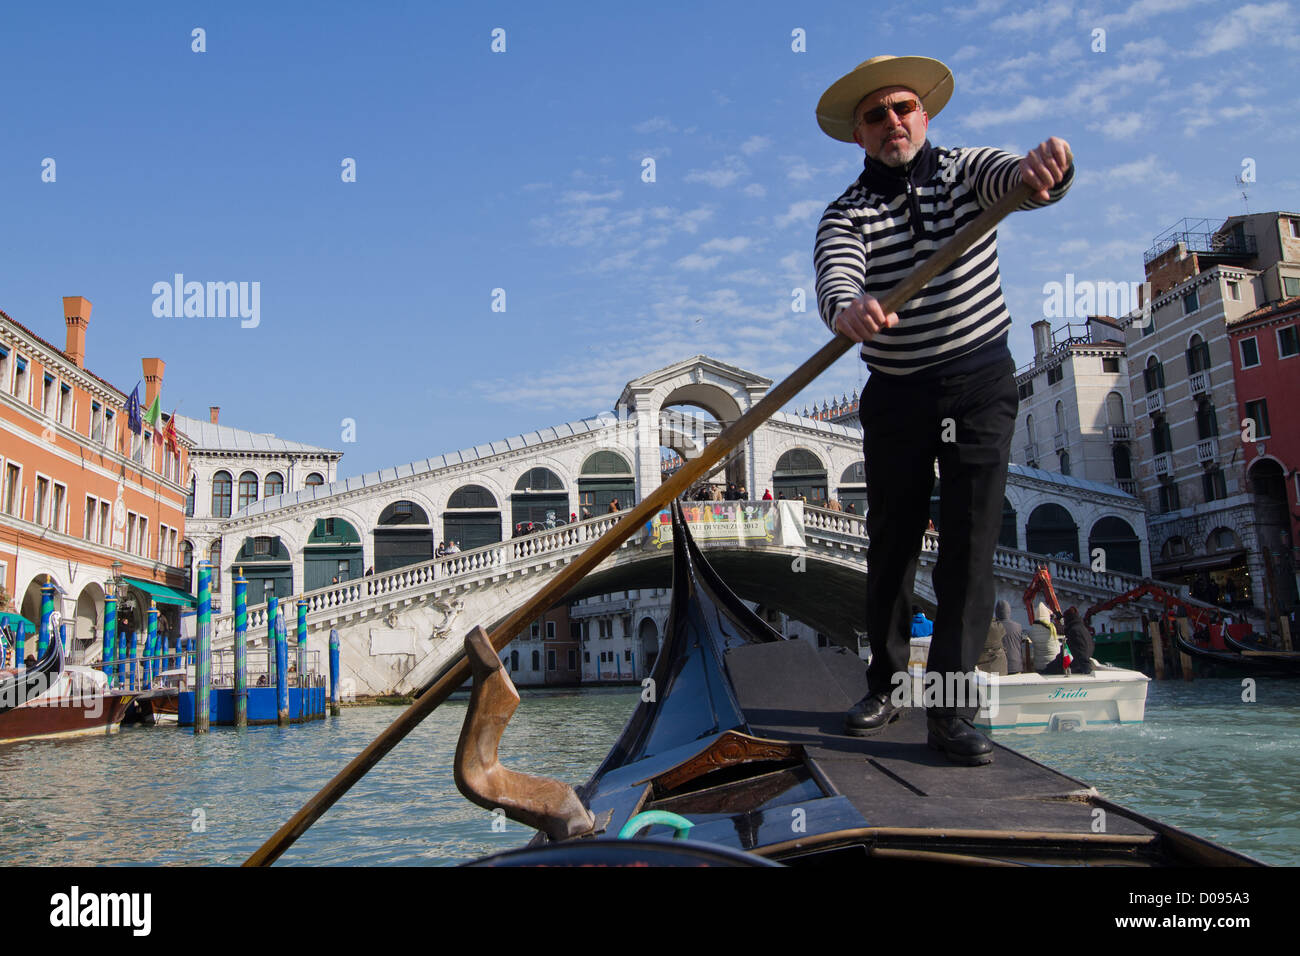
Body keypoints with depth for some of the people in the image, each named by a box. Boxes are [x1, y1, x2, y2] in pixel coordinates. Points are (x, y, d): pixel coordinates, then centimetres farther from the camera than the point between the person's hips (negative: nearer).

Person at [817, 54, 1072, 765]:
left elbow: (1018, 180, -18)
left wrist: (1040, 167, -44)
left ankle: (951, 706, -2)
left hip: (980, 386, 0)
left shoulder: (966, 171, 4)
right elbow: (834, 275, -23)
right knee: (890, 544, 6)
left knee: (970, 542, -7)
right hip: (896, 395, 1)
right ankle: (886, 681, 23)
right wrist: (846, 308, -48)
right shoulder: (846, 213, -1)